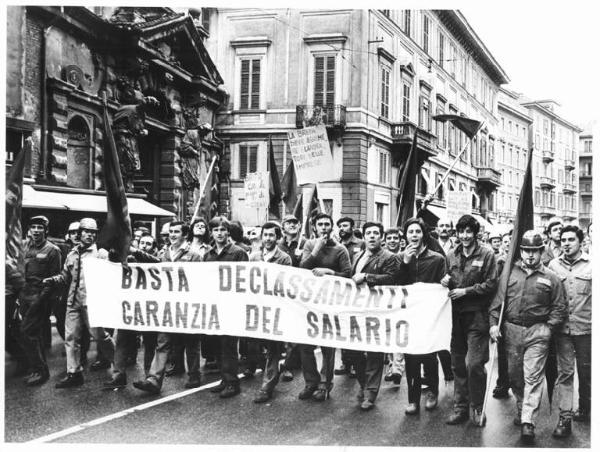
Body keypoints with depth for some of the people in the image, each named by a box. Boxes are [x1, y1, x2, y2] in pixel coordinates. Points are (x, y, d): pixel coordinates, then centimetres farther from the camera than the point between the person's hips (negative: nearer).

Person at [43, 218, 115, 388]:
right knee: (71, 337, 5)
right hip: (73, 302, 6)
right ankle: (74, 373, 12)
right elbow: (65, 276, 21)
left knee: (99, 334, 0)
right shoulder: (72, 254, 15)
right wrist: (52, 279, 3)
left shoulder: (101, 253, -1)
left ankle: (116, 361, 22)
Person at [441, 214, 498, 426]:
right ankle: (460, 407, 20)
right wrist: (446, 282, -1)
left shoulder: (486, 255, -3)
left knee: (474, 364, -7)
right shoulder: (451, 256, 11)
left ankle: (477, 408, 10)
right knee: (457, 364, 9)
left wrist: (466, 291, -12)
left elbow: (491, 285, -6)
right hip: (455, 315, 5)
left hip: (477, 315, -4)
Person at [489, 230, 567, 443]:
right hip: (511, 330, 3)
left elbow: (559, 308, 4)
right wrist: (494, 323, -4)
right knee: (514, 375, 13)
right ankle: (522, 409, 34)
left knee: (533, 377, -6)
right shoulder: (509, 271, 5)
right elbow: (497, 299, 5)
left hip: (537, 332, -2)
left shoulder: (551, 278, 2)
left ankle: (528, 421, -5)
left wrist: (549, 328, -6)